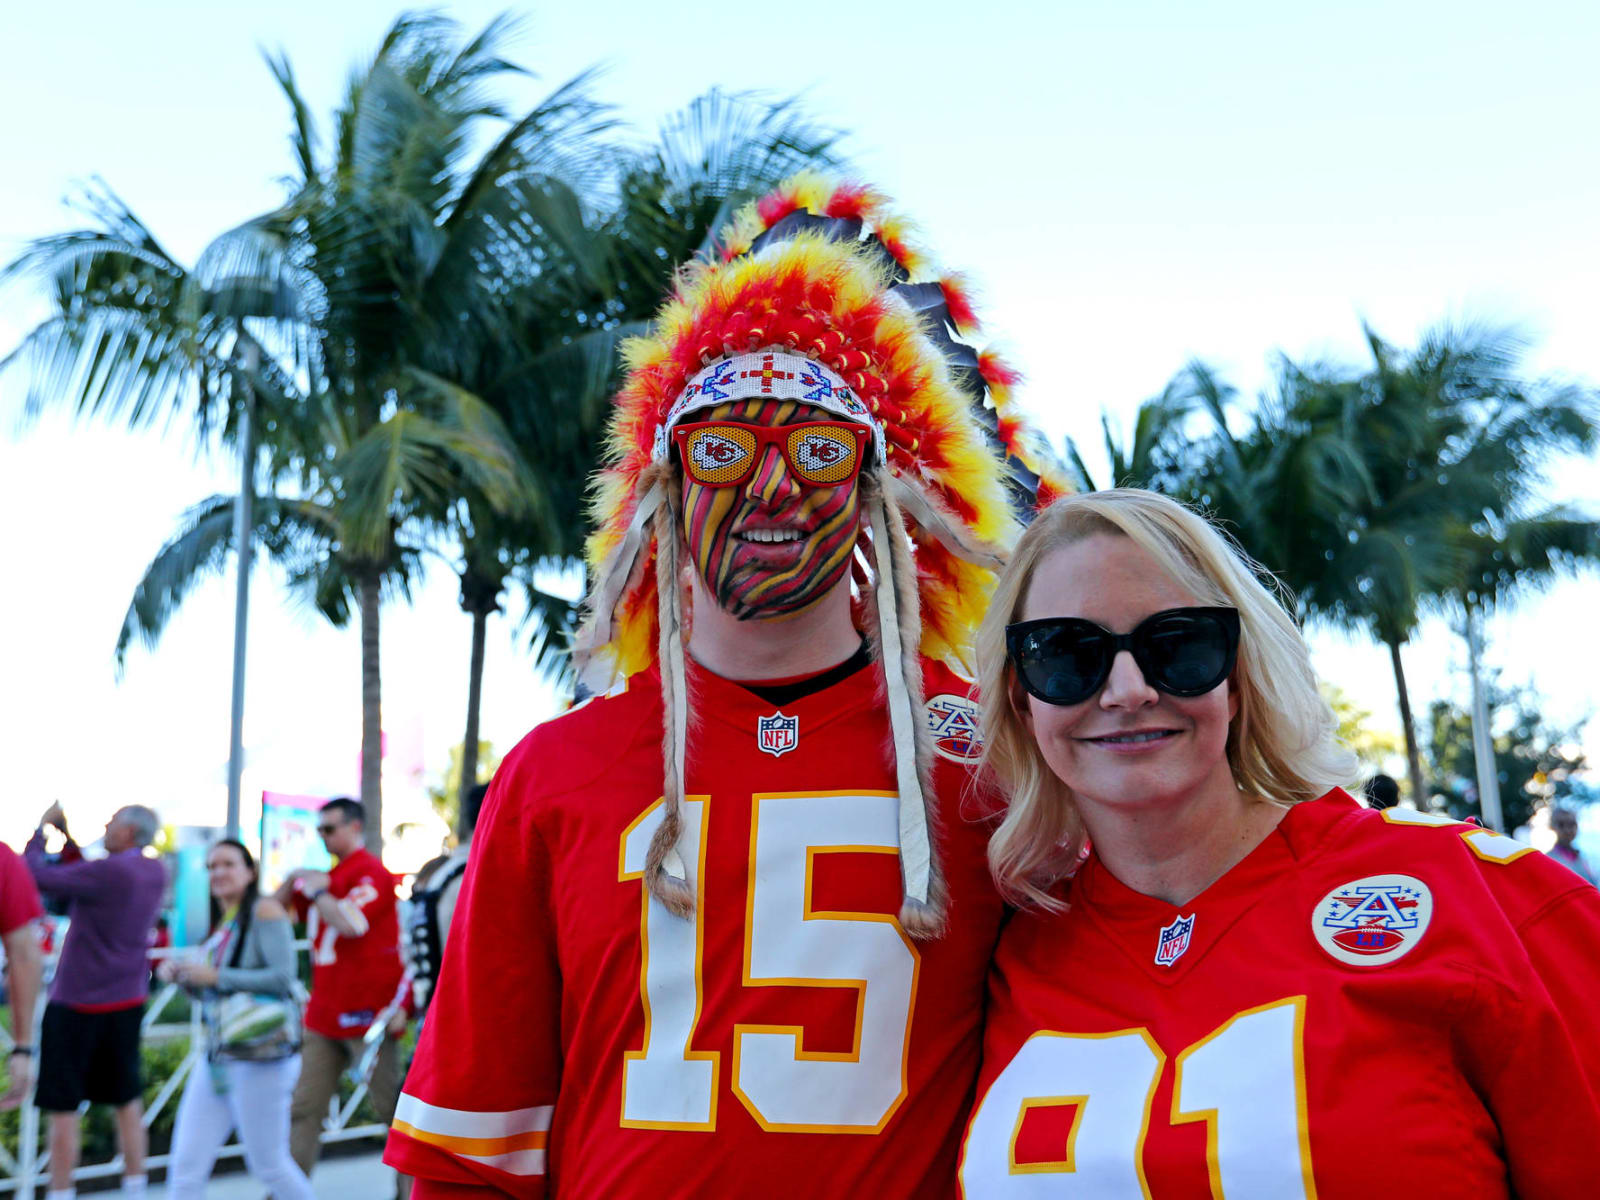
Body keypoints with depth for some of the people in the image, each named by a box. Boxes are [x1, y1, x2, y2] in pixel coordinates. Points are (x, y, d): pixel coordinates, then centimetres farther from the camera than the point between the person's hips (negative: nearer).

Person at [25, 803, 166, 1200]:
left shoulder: (108, 871, -21)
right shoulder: (155, 871, 2)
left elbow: (38, 877, -18)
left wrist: (41, 828, -3)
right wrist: (67, 839, 11)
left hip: (77, 1003, -7)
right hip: (127, 1002, 7)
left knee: (63, 1108, 2)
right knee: (127, 1101, 15)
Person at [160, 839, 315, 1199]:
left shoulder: (264, 910, -9)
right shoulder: (221, 925, 14)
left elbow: (283, 978, -19)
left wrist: (216, 977, -16)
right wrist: (182, 976, 5)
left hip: (260, 1058, -7)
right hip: (217, 1059, 8)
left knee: (268, 1165, 4)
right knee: (185, 1166, 2)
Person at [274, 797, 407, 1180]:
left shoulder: (372, 872, -10)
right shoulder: (327, 876, 16)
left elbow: (349, 923, -25)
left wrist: (316, 890, -11)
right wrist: (294, 880, 3)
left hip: (366, 1014, -8)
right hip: (324, 1016, 8)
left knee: (391, 1108, 2)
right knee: (305, 1109, 7)